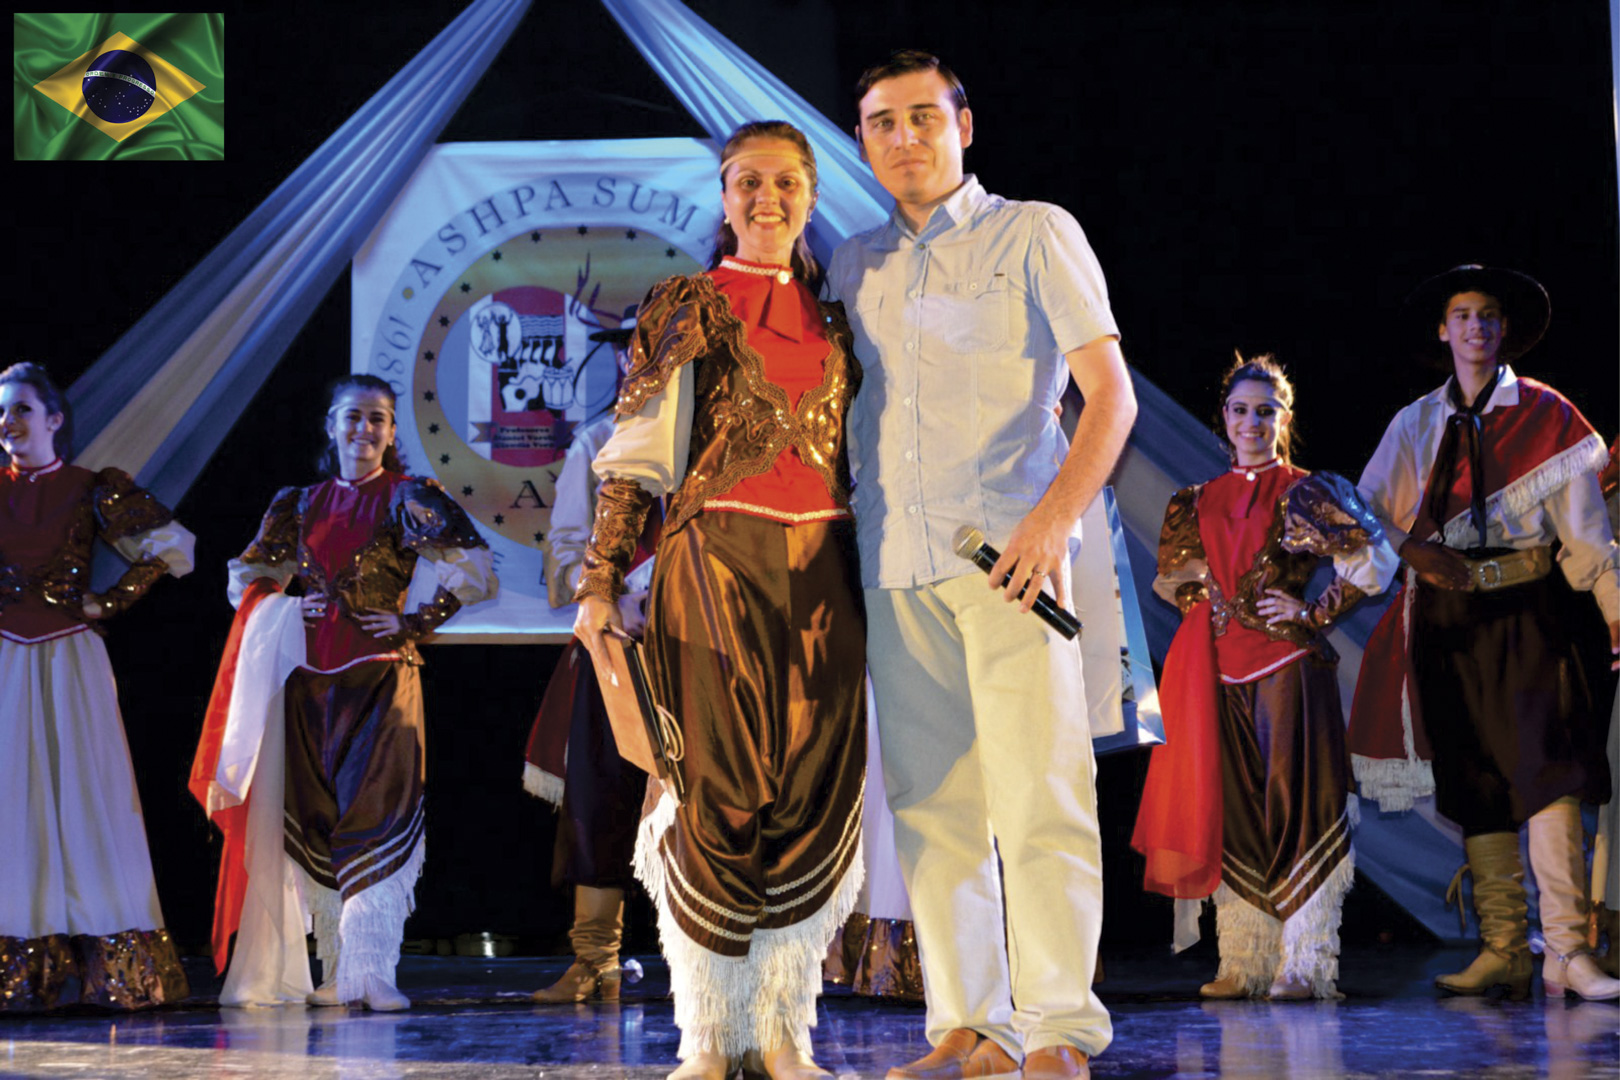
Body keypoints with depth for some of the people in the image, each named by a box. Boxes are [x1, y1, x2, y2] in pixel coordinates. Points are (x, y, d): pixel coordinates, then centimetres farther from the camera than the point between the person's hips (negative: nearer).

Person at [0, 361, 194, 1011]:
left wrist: (107, 603, -1)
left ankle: (116, 971, -1)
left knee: (86, 796, -3)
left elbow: (170, 548, 3)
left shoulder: (90, 490, 3)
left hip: (69, 662, -2)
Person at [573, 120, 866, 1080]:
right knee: (718, 792, -7)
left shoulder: (833, 321, 17)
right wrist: (602, 579, -6)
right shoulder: (686, 308, 6)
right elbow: (636, 455, 2)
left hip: (823, 570, 4)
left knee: (814, 790, -2)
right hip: (714, 561, -4)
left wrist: (876, 581, 13)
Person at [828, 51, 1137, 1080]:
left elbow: (1111, 393, -1)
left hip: (1006, 551, -4)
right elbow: (834, 410, 26)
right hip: (894, 561, 5)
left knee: (1037, 795, -9)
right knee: (932, 803, 3)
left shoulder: (1034, 234, 6)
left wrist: (1057, 515, -14)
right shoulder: (853, 267, 18)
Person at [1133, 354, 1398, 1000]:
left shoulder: (1305, 494, 1)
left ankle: (1304, 964, -8)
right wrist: (1210, 614, 13)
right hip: (1217, 669, 5)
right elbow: (1171, 581, 27)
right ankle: (1243, 962, 7)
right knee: (1228, 809, 3)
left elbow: (1374, 567, -3)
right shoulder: (1199, 502, 15)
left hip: (1287, 662, -5)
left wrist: (1313, 613, -5)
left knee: (1295, 803, -8)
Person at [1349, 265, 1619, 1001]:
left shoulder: (1545, 416, 6)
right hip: (1442, 619, 3)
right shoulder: (1416, 424, 14)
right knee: (1474, 787, 3)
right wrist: (1416, 552, -11)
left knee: (1548, 770, -15)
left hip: (1521, 615, -3)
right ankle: (1502, 952, 6)